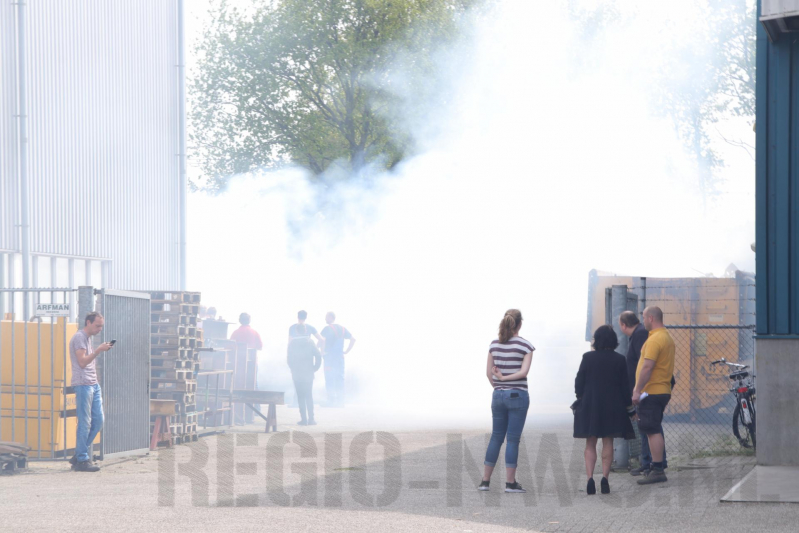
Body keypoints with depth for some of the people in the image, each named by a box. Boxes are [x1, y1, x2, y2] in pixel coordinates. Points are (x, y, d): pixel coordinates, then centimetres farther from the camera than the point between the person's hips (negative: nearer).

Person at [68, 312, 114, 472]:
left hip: (94, 385, 10)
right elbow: (82, 362, -16)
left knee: (98, 421, 7)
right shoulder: (79, 337, -7)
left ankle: (79, 456, 14)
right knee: (85, 423, -8)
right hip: (83, 385, -10)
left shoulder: (89, 338, 22)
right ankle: (82, 460, -4)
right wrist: (98, 350, -20)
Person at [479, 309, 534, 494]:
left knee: (496, 437, 12)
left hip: (498, 395, 4)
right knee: (513, 439, -1)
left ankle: (485, 481, 12)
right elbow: (524, 371, -16)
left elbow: (489, 372, 6)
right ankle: (510, 482, -1)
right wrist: (505, 378, -8)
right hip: (518, 395, -4)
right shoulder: (525, 345, -7)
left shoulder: (494, 344, 5)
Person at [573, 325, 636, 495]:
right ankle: (605, 478, -4)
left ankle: (590, 478, -7)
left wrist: (580, 398, 12)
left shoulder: (588, 358, -5)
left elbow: (579, 382, -3)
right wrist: (629, 408, 9)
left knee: (590, 444, 7)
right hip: (612, 407, 0)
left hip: (589, 405, 0)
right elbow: (625, 386, 0)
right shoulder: (619, 360, -3)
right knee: (608, 443, 7)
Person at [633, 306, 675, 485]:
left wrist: (638, 390, -20)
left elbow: (647, 367, -22)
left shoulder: (655, 339, -16)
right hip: (663, 390, 10)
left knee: (652, 431, -10)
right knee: (655, 431, 14)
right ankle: (656, 469, 17)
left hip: (651, 392, -10)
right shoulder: (667, 337, 17)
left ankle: (657, 470, -11)